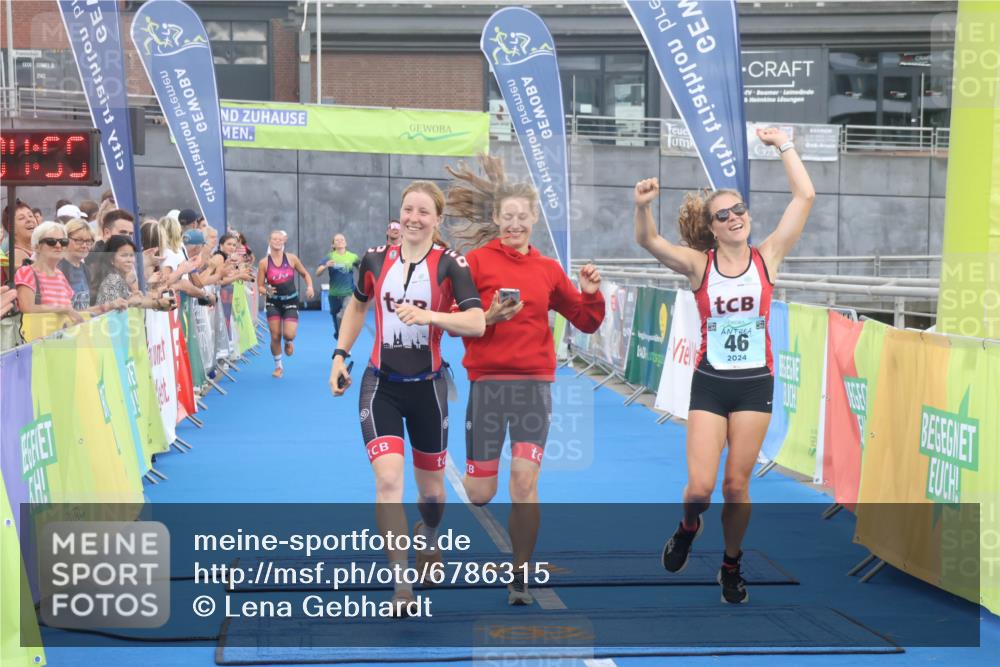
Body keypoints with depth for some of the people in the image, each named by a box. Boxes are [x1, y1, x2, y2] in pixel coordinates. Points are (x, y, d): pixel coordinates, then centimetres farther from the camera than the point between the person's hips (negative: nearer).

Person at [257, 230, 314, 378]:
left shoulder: (291, 258, -3)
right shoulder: (264, 263, -6)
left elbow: (305, 274, 9)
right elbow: (260, 286, -3)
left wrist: (310, 287, -9)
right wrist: (267, 291, -25)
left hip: (291, 301, 0)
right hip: (273, 302, 0)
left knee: (289, 334, -16)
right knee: (275, 336, -2)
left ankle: (289, 342, 24)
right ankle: (278, 367, 20)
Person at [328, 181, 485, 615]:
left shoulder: (450, 265, -9)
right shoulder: (376, 259, 0)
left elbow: (477, 322, -19)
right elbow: (357, 306, 19)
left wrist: (429, 315, -32)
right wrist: (340, 355, 12)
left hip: (427, 387, 0)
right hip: (381, 385, 1)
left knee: (430, 487, 14)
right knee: (388, 480, -17)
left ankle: (428, 540, 48)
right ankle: (401, 585, -13)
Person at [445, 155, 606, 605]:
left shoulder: (549, 270, 10)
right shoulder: (476, 261, 0)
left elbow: (586, 323, 15)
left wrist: (591, 294, -4)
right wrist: (487, 318, -19)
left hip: (535, 382, 2)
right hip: (487, 381, -2)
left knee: (525, 478, -11)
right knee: (481, 493, -1)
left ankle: (520, 577, 3)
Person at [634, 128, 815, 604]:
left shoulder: (766, 257, -2)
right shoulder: (699, 265, -3)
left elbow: (805, 196, -7)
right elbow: (648, 242, -16)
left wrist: (783, 146, -3)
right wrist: (643, 207, -34)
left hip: (755, 383, 1)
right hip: (709, 383, 0)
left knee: (737, 484, 5)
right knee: (700, 486, -9)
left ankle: (732, 565, 27)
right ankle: (688, 529, 26)